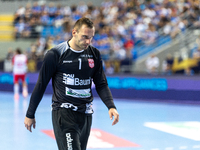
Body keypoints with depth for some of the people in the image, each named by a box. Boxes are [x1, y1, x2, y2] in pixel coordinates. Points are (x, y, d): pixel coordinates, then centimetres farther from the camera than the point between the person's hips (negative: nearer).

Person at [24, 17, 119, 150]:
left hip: (86, 113, 5)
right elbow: (41, 85, 0)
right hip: (63, 112, -5)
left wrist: (111, 106, -7)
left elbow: (101, 84, 11)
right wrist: (30, 115, 4)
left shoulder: (94, 54, 6)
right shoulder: (55, 54, -7)